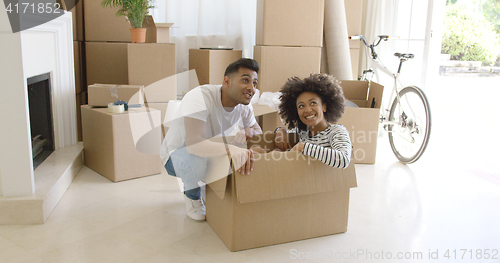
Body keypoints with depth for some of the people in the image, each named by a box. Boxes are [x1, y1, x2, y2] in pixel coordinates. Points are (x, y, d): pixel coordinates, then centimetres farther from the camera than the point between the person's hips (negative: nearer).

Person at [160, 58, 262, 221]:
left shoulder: (244, 105, -11)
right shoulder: (199, 97, -33)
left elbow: (258, 131, -1)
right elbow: (194, 144, -46)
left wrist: (249, 131, -27)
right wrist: (231, 149, -61)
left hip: (212, 152, 6)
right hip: (177, 155, -6)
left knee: (249, 156, -15)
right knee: (197, 159, -39)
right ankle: (192, 195, -3)